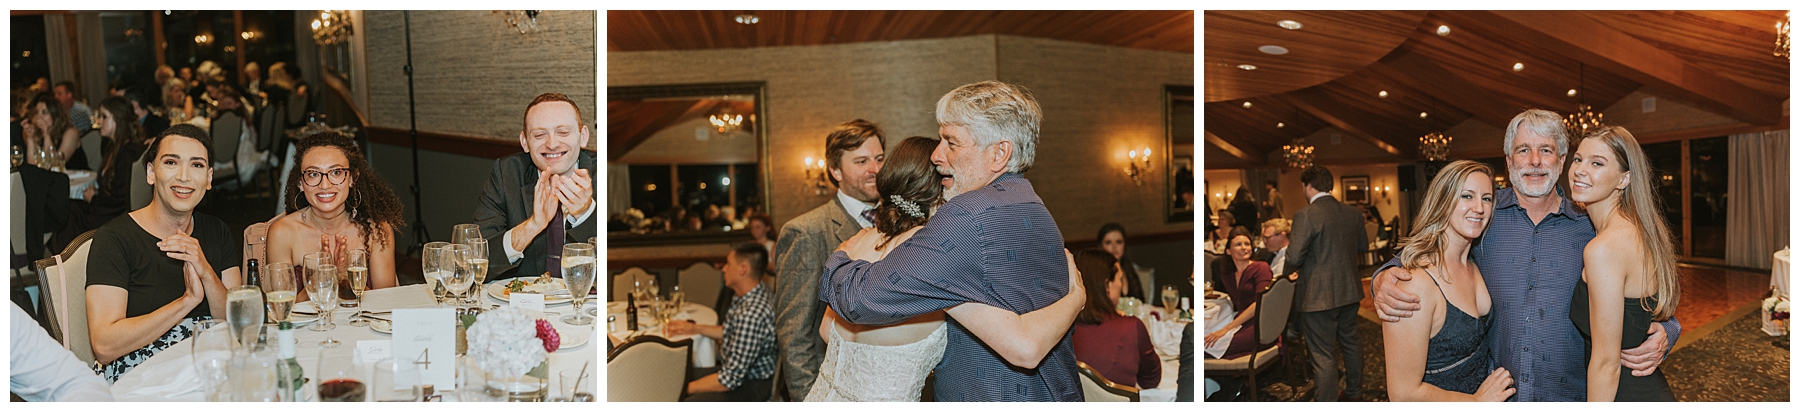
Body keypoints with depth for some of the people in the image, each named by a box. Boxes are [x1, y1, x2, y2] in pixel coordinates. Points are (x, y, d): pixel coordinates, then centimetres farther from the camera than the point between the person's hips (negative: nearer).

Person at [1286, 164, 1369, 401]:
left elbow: (1294, 257, -21)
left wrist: (1288, 272, 0)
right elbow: (1363, 246, 15)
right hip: (1349, 291, 8)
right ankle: (1354, 393, 37)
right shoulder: (1352, 213, 3)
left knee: (1323, 355, 0)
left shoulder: (1305, 215, -19)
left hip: (1319, 297, -7)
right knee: (1351, 342, 22)